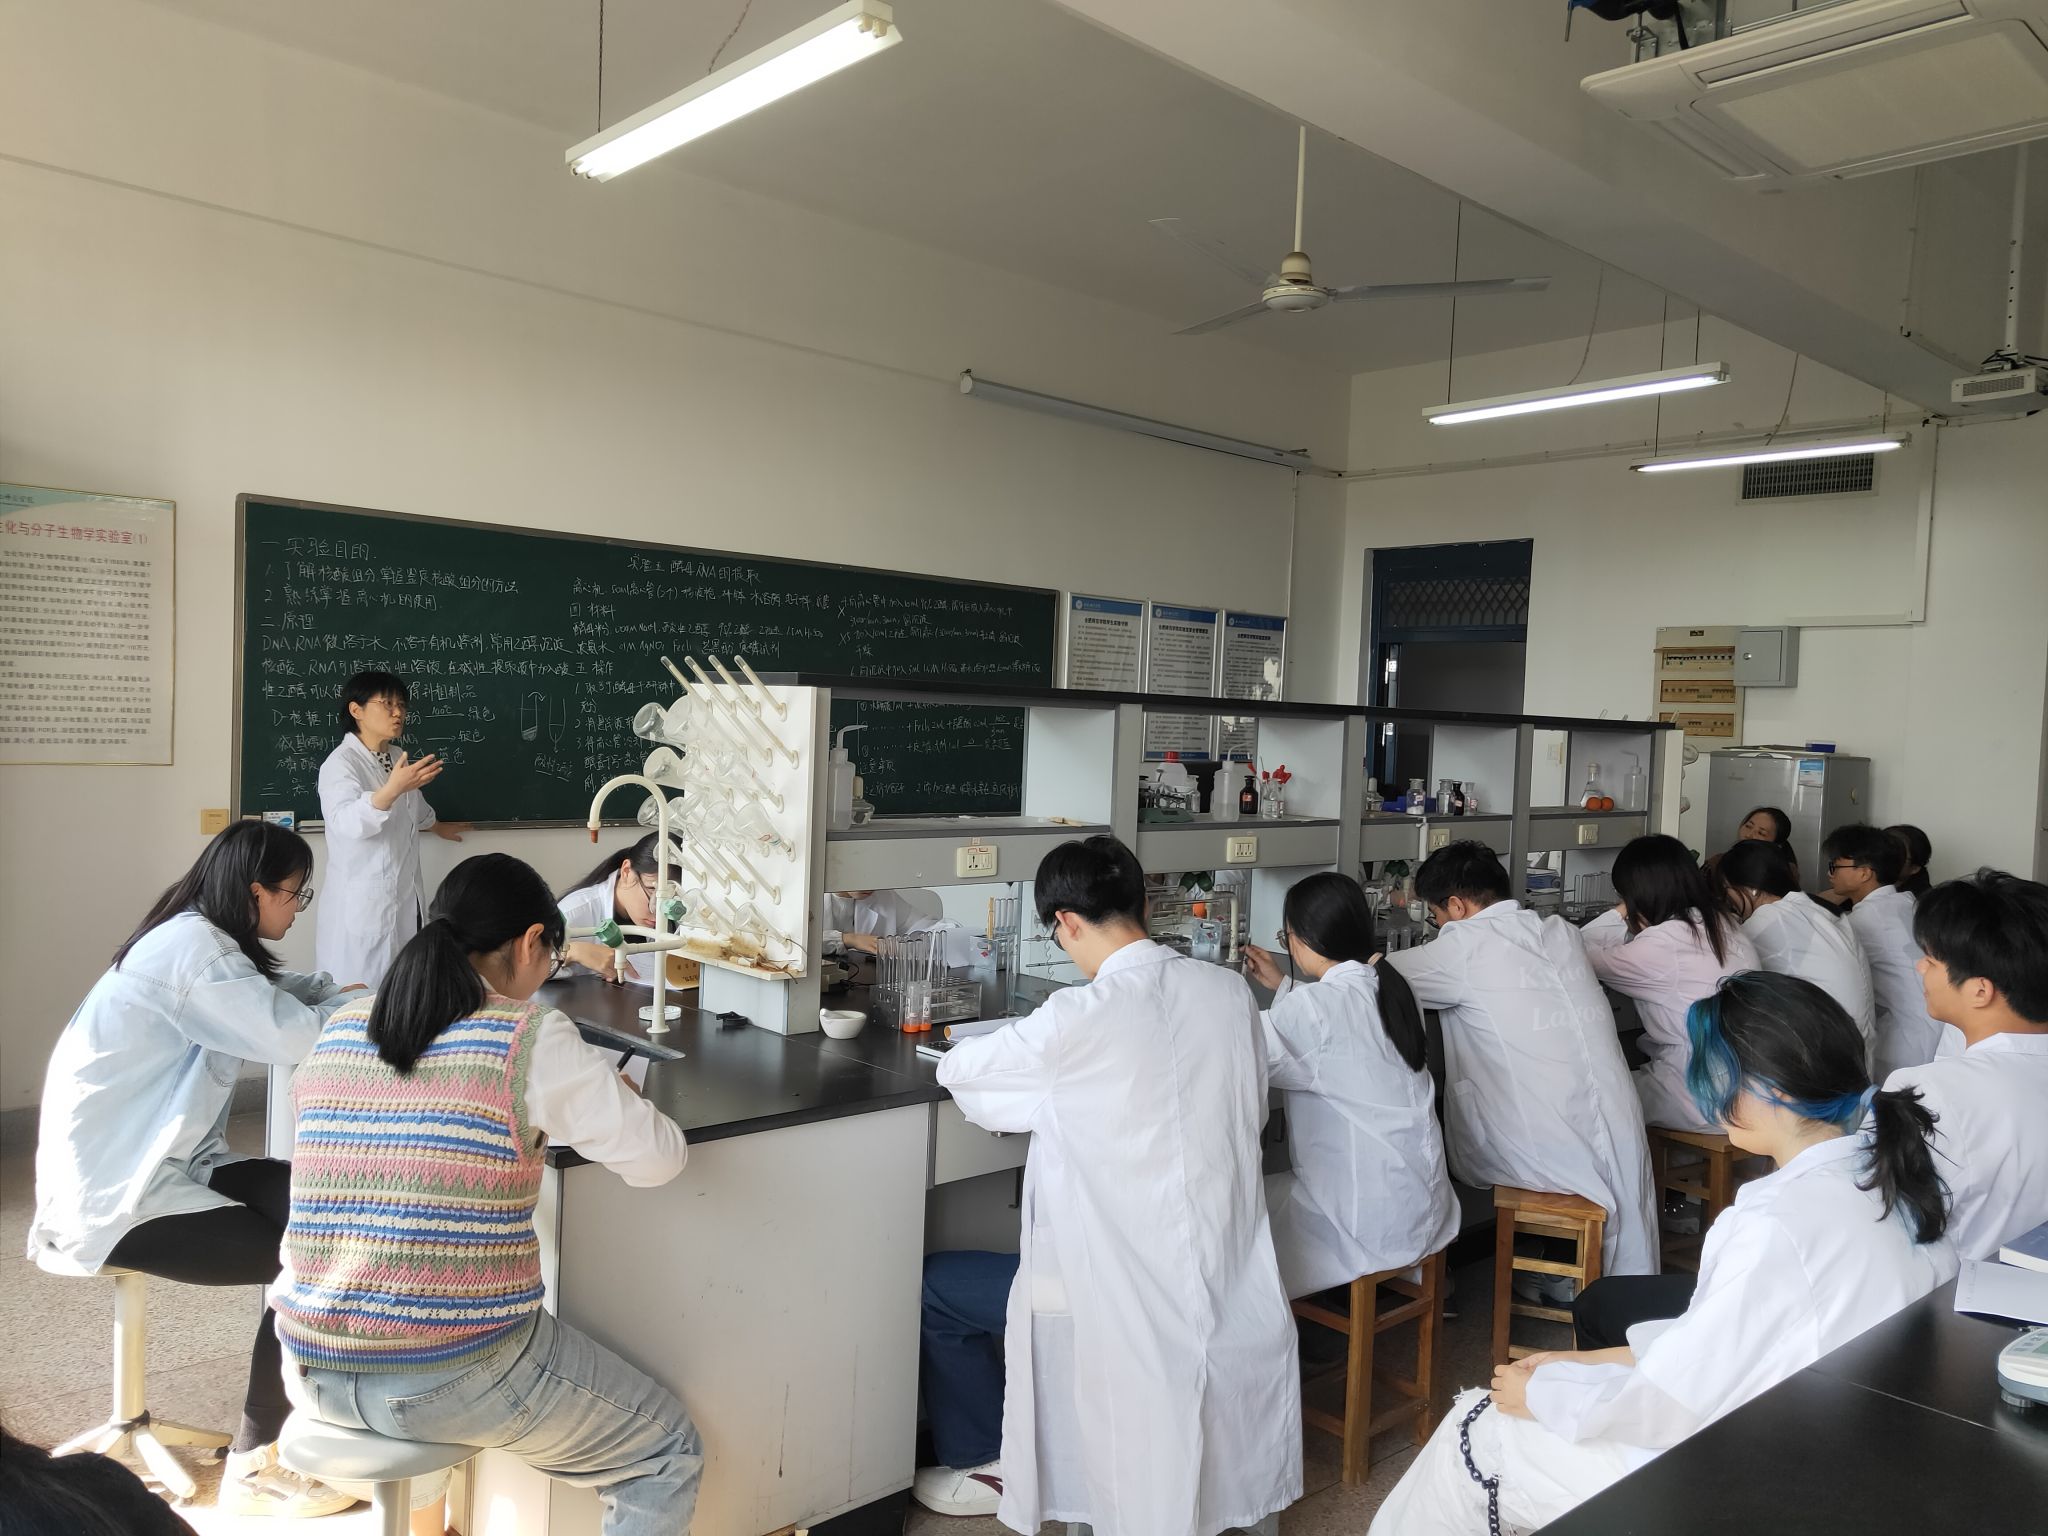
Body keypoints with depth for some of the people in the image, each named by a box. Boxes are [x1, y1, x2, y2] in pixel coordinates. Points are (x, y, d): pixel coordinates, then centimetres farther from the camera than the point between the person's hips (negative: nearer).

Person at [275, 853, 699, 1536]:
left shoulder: (336, 1033, 3)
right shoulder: (533, 1039, -13)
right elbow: (658, 1159, -8)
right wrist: (618, 1097, 13)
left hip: (313, 1375, 7)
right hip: (460, 1375, -6)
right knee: (669, 1454, 14)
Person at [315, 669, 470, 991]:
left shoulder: (399, 760, 13)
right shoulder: (341, 763, -12)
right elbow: (349, 822, -30)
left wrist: (437, 826, 50)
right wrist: (394, 788, -44)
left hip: (406, 901, 7)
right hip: (363, 905, -7)